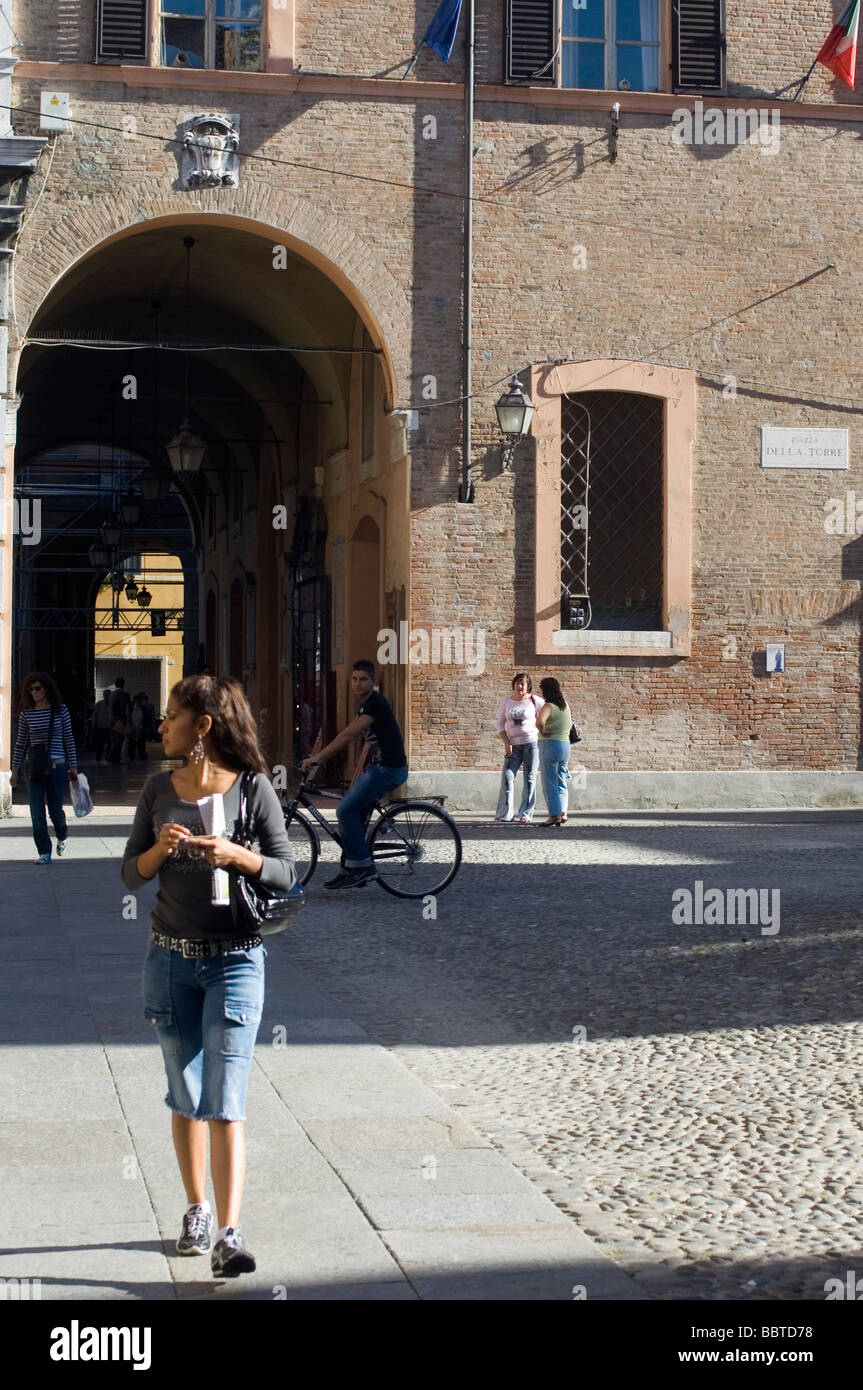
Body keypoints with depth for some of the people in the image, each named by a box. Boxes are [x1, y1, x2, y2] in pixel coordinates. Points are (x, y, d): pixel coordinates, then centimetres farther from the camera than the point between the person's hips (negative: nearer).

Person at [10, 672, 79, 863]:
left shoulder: (60, 710, 0)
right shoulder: (26, 713, 3)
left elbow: (69, 739, 4)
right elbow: (21, 743, 10)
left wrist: (73, 766, 2)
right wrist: (15, 769, 8)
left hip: (57, 766, -1)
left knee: (55, 809, 3)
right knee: (37, 813, -4)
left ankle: (62, 835, 36)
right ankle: (44, 852, 5)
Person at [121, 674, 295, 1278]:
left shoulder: (253, 788, -5)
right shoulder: (159, 789, 4)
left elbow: (287, 872, -4)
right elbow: (131, 875, 7)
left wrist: (235, 855, -21)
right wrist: (160, 849, -14)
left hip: (235, 960, -4)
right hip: (171, 957, 4)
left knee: (226, 1102, -9)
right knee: (185, 1097, 13)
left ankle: (229, 1234, -12)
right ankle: (197, 1211, 27)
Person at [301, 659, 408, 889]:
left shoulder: (376, 704, -18)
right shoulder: (365, 705, 15)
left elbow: (348, 735, -24)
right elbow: (346, 734, 20)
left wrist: (317, 757, -26)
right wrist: (318, 755, 13)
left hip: (389, 770, -10)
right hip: (376, 767, 10)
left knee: (346, 810, -13)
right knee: (353, 811, 10)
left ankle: (362, 867, -8)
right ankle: (353, 870, 15)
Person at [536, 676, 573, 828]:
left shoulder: (548, 706, -15)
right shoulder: (565, 705, 9)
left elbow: (540, 721, -34)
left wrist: (542, 732, -17)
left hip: (549, 745, -7)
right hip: (565, 745, 7)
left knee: (550, 782, -1)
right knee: (561, 782, 15)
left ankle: (554, 815, -4)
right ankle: (563, 813, 13)